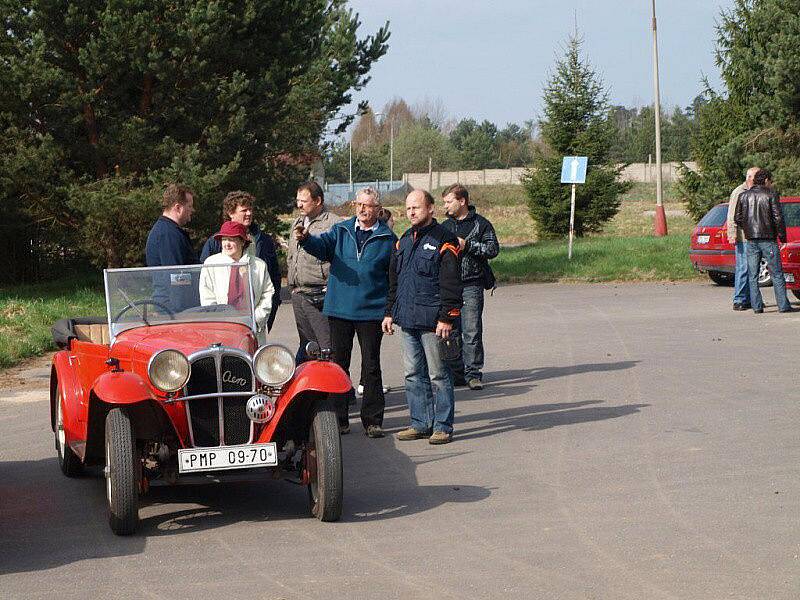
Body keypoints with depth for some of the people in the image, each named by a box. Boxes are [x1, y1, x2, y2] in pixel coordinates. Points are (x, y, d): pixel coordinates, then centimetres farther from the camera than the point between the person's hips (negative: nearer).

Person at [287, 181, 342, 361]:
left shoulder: (334, 224, -8)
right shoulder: (297, 223, 19)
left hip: (320, 297, -8)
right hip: (298, 296, 8)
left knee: (327, 347, -9)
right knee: (305, 344, 14)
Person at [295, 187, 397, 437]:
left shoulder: (387, 238, 4)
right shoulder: (341, 231, 8)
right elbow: (323, 245, -9)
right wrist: (306, 239, -32)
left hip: (371, 312, -2)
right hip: (339, 310, 2)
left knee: (371, 366, 3)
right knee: (338, 364, 5)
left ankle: (372, 420, 9)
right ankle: (338, 418, 13)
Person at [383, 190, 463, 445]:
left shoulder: (443, 241, -7)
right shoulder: (404, 241, 16)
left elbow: (451, 285, -11)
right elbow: (393, 280, 22)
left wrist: (446, 318, -16)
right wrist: (390, 312, 17)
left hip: (432, 322, -7)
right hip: (407, 320, 7)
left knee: (438, 375, -1)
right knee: (414, 375, 10)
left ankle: (443, 426, 4)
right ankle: (420, 423, 17)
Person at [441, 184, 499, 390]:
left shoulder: (481, 224, 1)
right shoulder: (445, 226, 16)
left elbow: (493, 249, -8)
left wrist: (467, 245, -12)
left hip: (471, 286, -5)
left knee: (471, 332, -7)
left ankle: (474, 374, 0)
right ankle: (456, 373, 11)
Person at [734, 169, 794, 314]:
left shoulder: (744, 196, 7)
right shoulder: (771, 195, -5)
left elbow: (737, 219, 7)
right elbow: (778, 217, -10)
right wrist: (782, 236, 1)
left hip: (751, 240, 3)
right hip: (768, 240, -3)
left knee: (753, 276, 6)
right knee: (777, 274, 3)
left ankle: (757, 306, 2)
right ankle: (783, 306, 2)